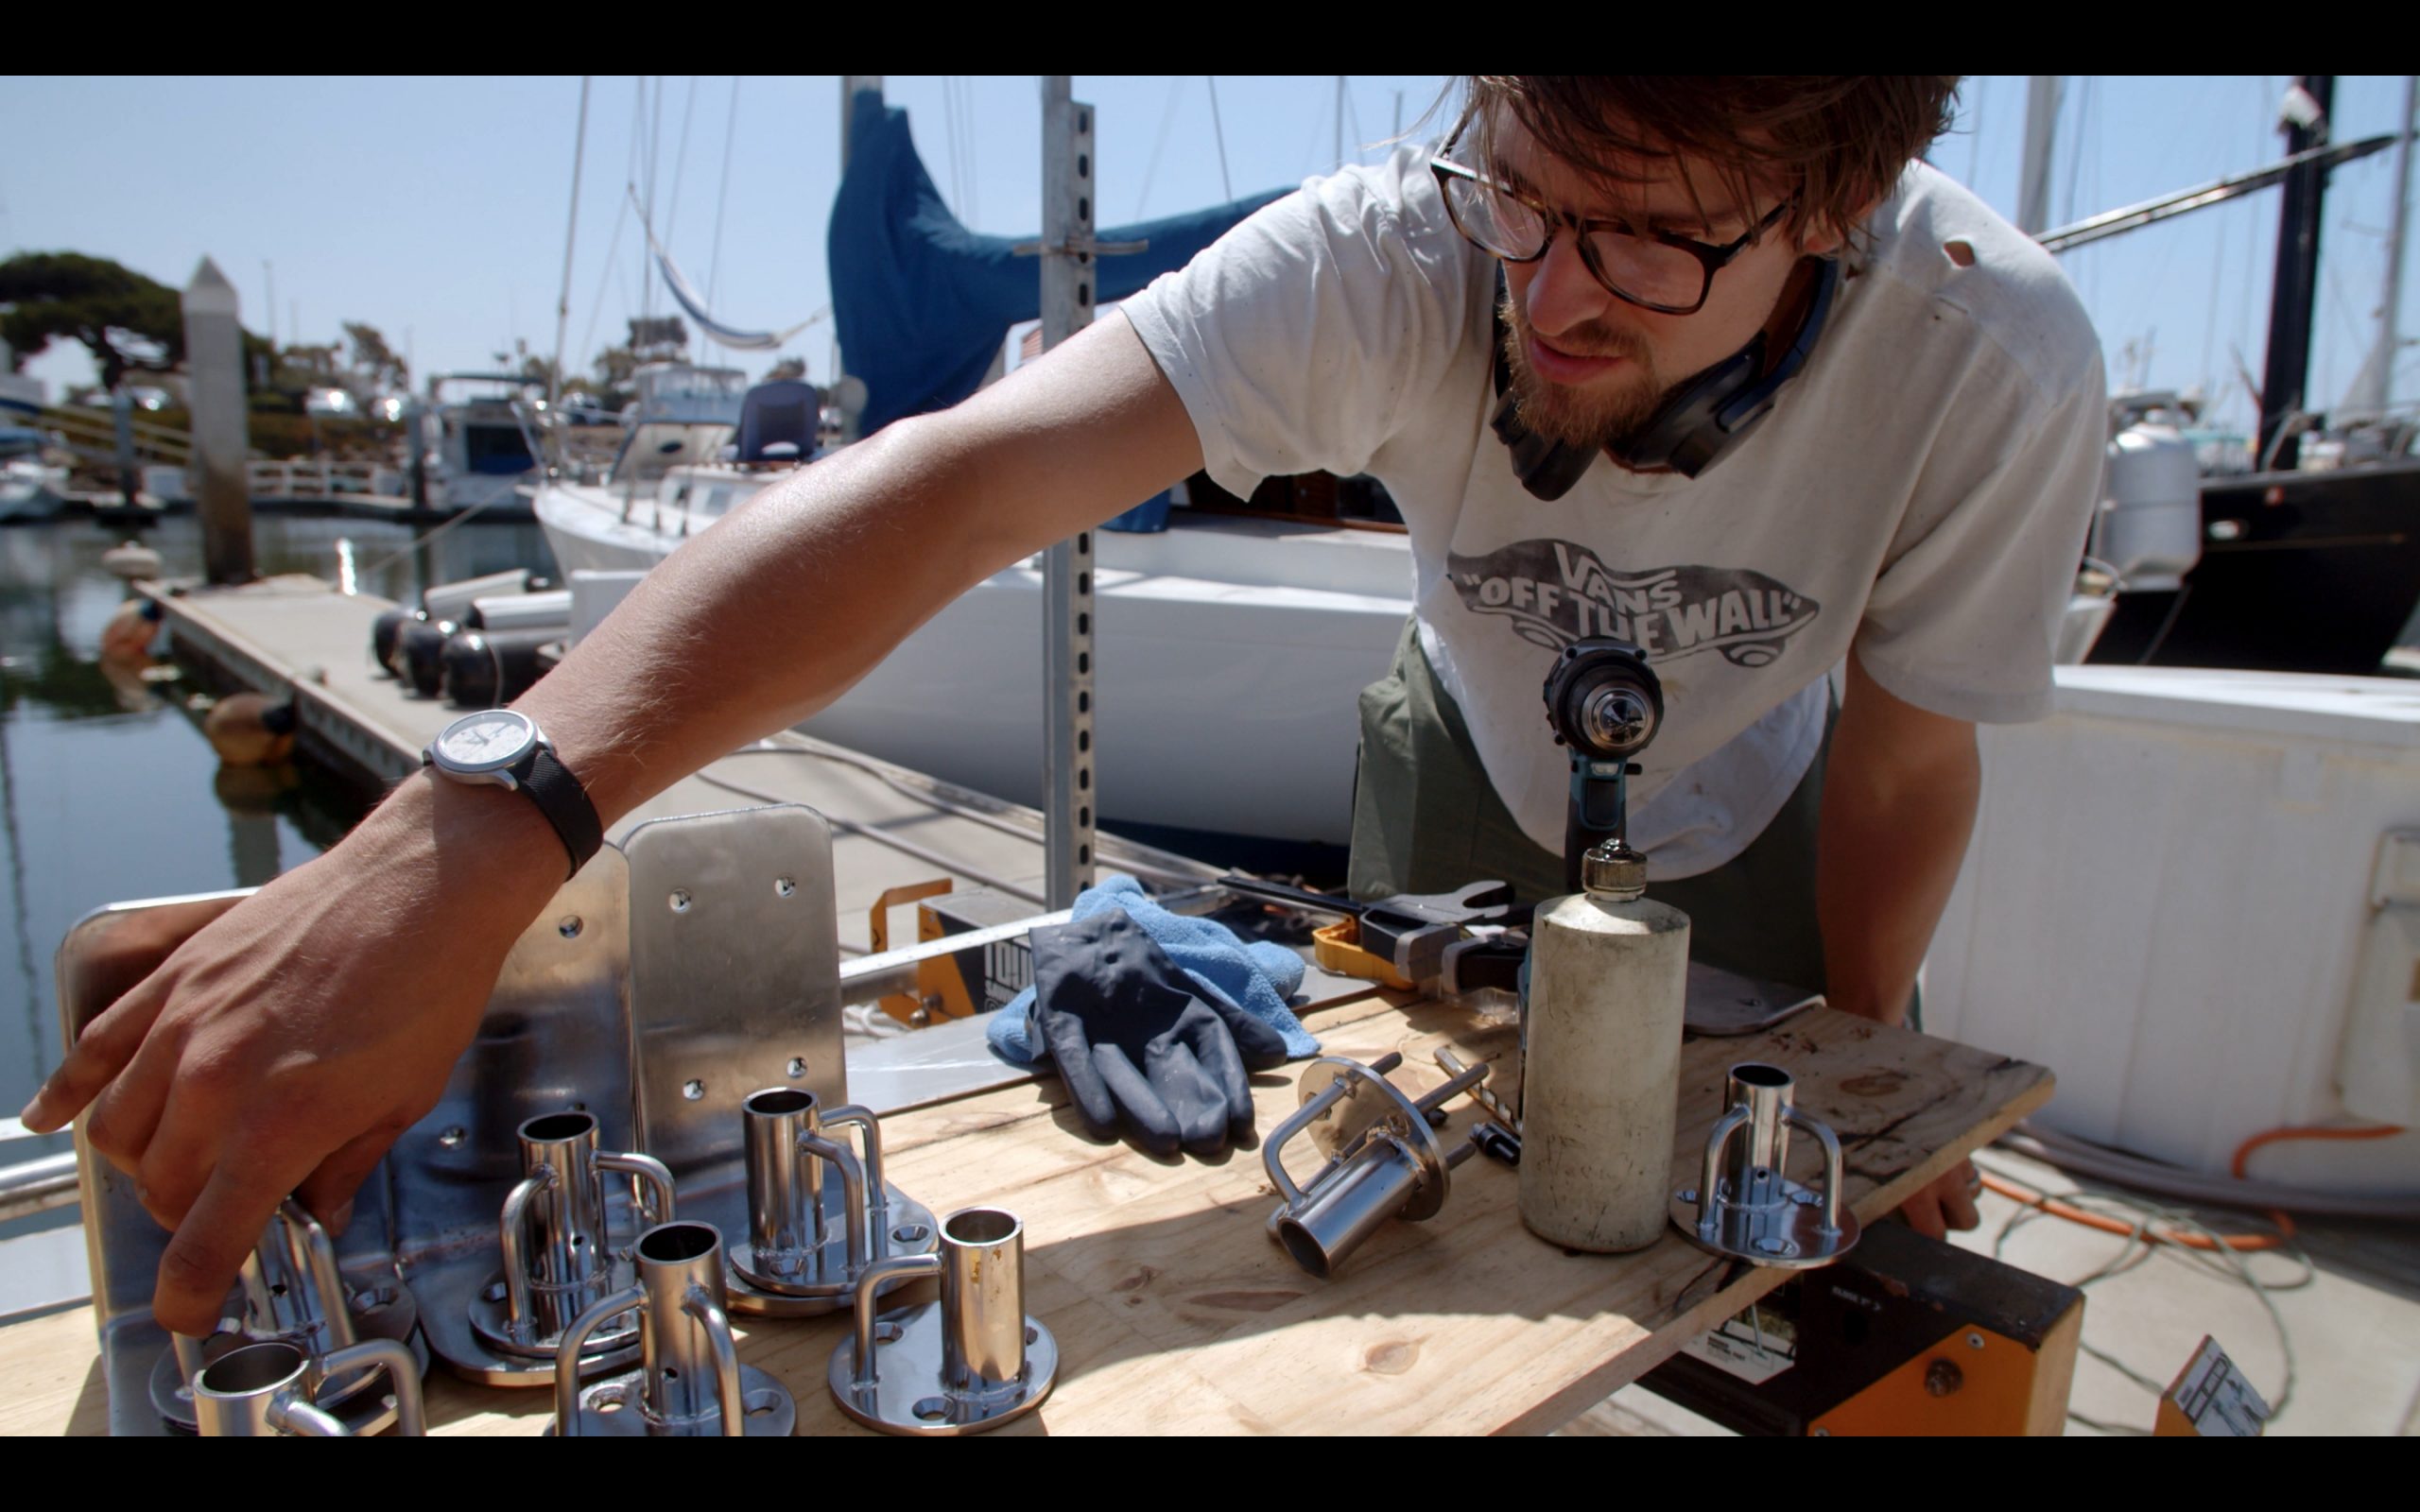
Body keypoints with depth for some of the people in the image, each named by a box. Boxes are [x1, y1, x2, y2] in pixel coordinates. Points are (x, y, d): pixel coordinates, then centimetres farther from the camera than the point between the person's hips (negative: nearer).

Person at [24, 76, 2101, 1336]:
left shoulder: (1988, 360, -34)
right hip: (1476, 775, 0)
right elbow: (958, 478, -50)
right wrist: (469, 835, -61)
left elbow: (1901, 771, -19)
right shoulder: (1396, 258, -37)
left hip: (1748, 833, 1)